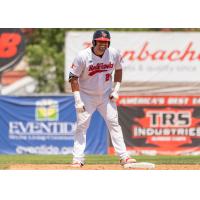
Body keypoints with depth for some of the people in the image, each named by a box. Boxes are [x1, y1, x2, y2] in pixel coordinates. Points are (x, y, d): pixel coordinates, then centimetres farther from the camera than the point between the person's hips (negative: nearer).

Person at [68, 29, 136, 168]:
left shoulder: (114, 54, -10)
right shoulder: (83, 56, -20)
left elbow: (118, 69, 10)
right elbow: (73, 77, -14)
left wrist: (116, 89, 1)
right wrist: (78, 100, -17)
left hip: (106, 95, 3)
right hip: (86, 96, -3)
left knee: (114, 123, -1)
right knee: (82, 126, -6)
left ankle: (124, 156, 0)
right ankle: (78, 159, -3)